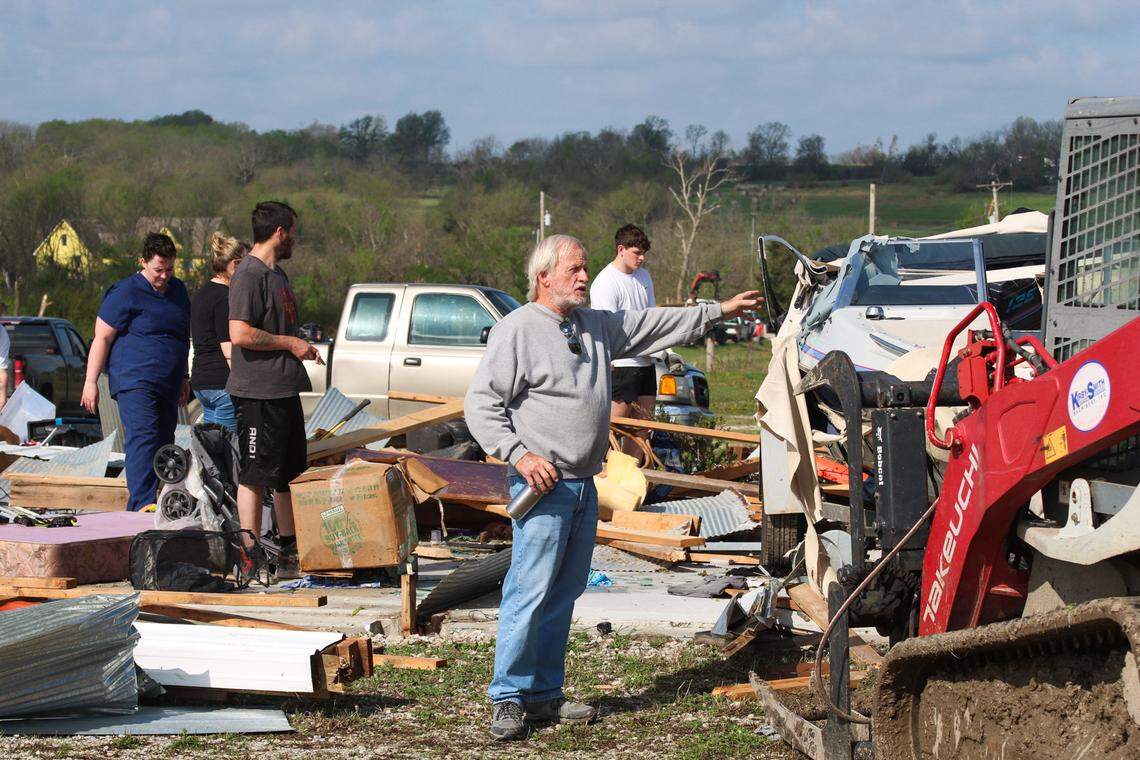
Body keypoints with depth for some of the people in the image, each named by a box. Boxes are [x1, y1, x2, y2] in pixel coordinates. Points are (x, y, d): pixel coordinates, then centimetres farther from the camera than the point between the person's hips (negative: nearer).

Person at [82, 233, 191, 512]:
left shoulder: (177, 290, 17)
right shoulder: (126, 293, -6)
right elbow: (102, 338, -6)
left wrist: (183, 378, 31)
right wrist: (91, 382, -10)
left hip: (168, 384, 8)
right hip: (135, 381, -8)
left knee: (163, 444, 6)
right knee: (142, 439, -20)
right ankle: (143, 504, -29)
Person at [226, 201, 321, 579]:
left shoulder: (277, 274, 17)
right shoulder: (249, 274, -14)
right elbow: (240, 334, -23)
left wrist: (302, 347, 14)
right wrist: (289, 343, -15)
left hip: (285, 389, 10)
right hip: (258, 392, -10)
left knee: (288, 474, 15)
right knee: (254, 476, -5)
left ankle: (289, 553, 23)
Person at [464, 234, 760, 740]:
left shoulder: (597, 326, 15)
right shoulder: (518, 329, -8)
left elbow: (654, 325, 26)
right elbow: (480, 403, -11)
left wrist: (718, 312, 25)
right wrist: (520, 455, -20)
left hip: (584, 485, 8)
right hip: (544, 485, -8)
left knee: (563, 594, 11)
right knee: (530, 592, -10)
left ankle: (544, 694, 17)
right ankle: (508, 698, -4)